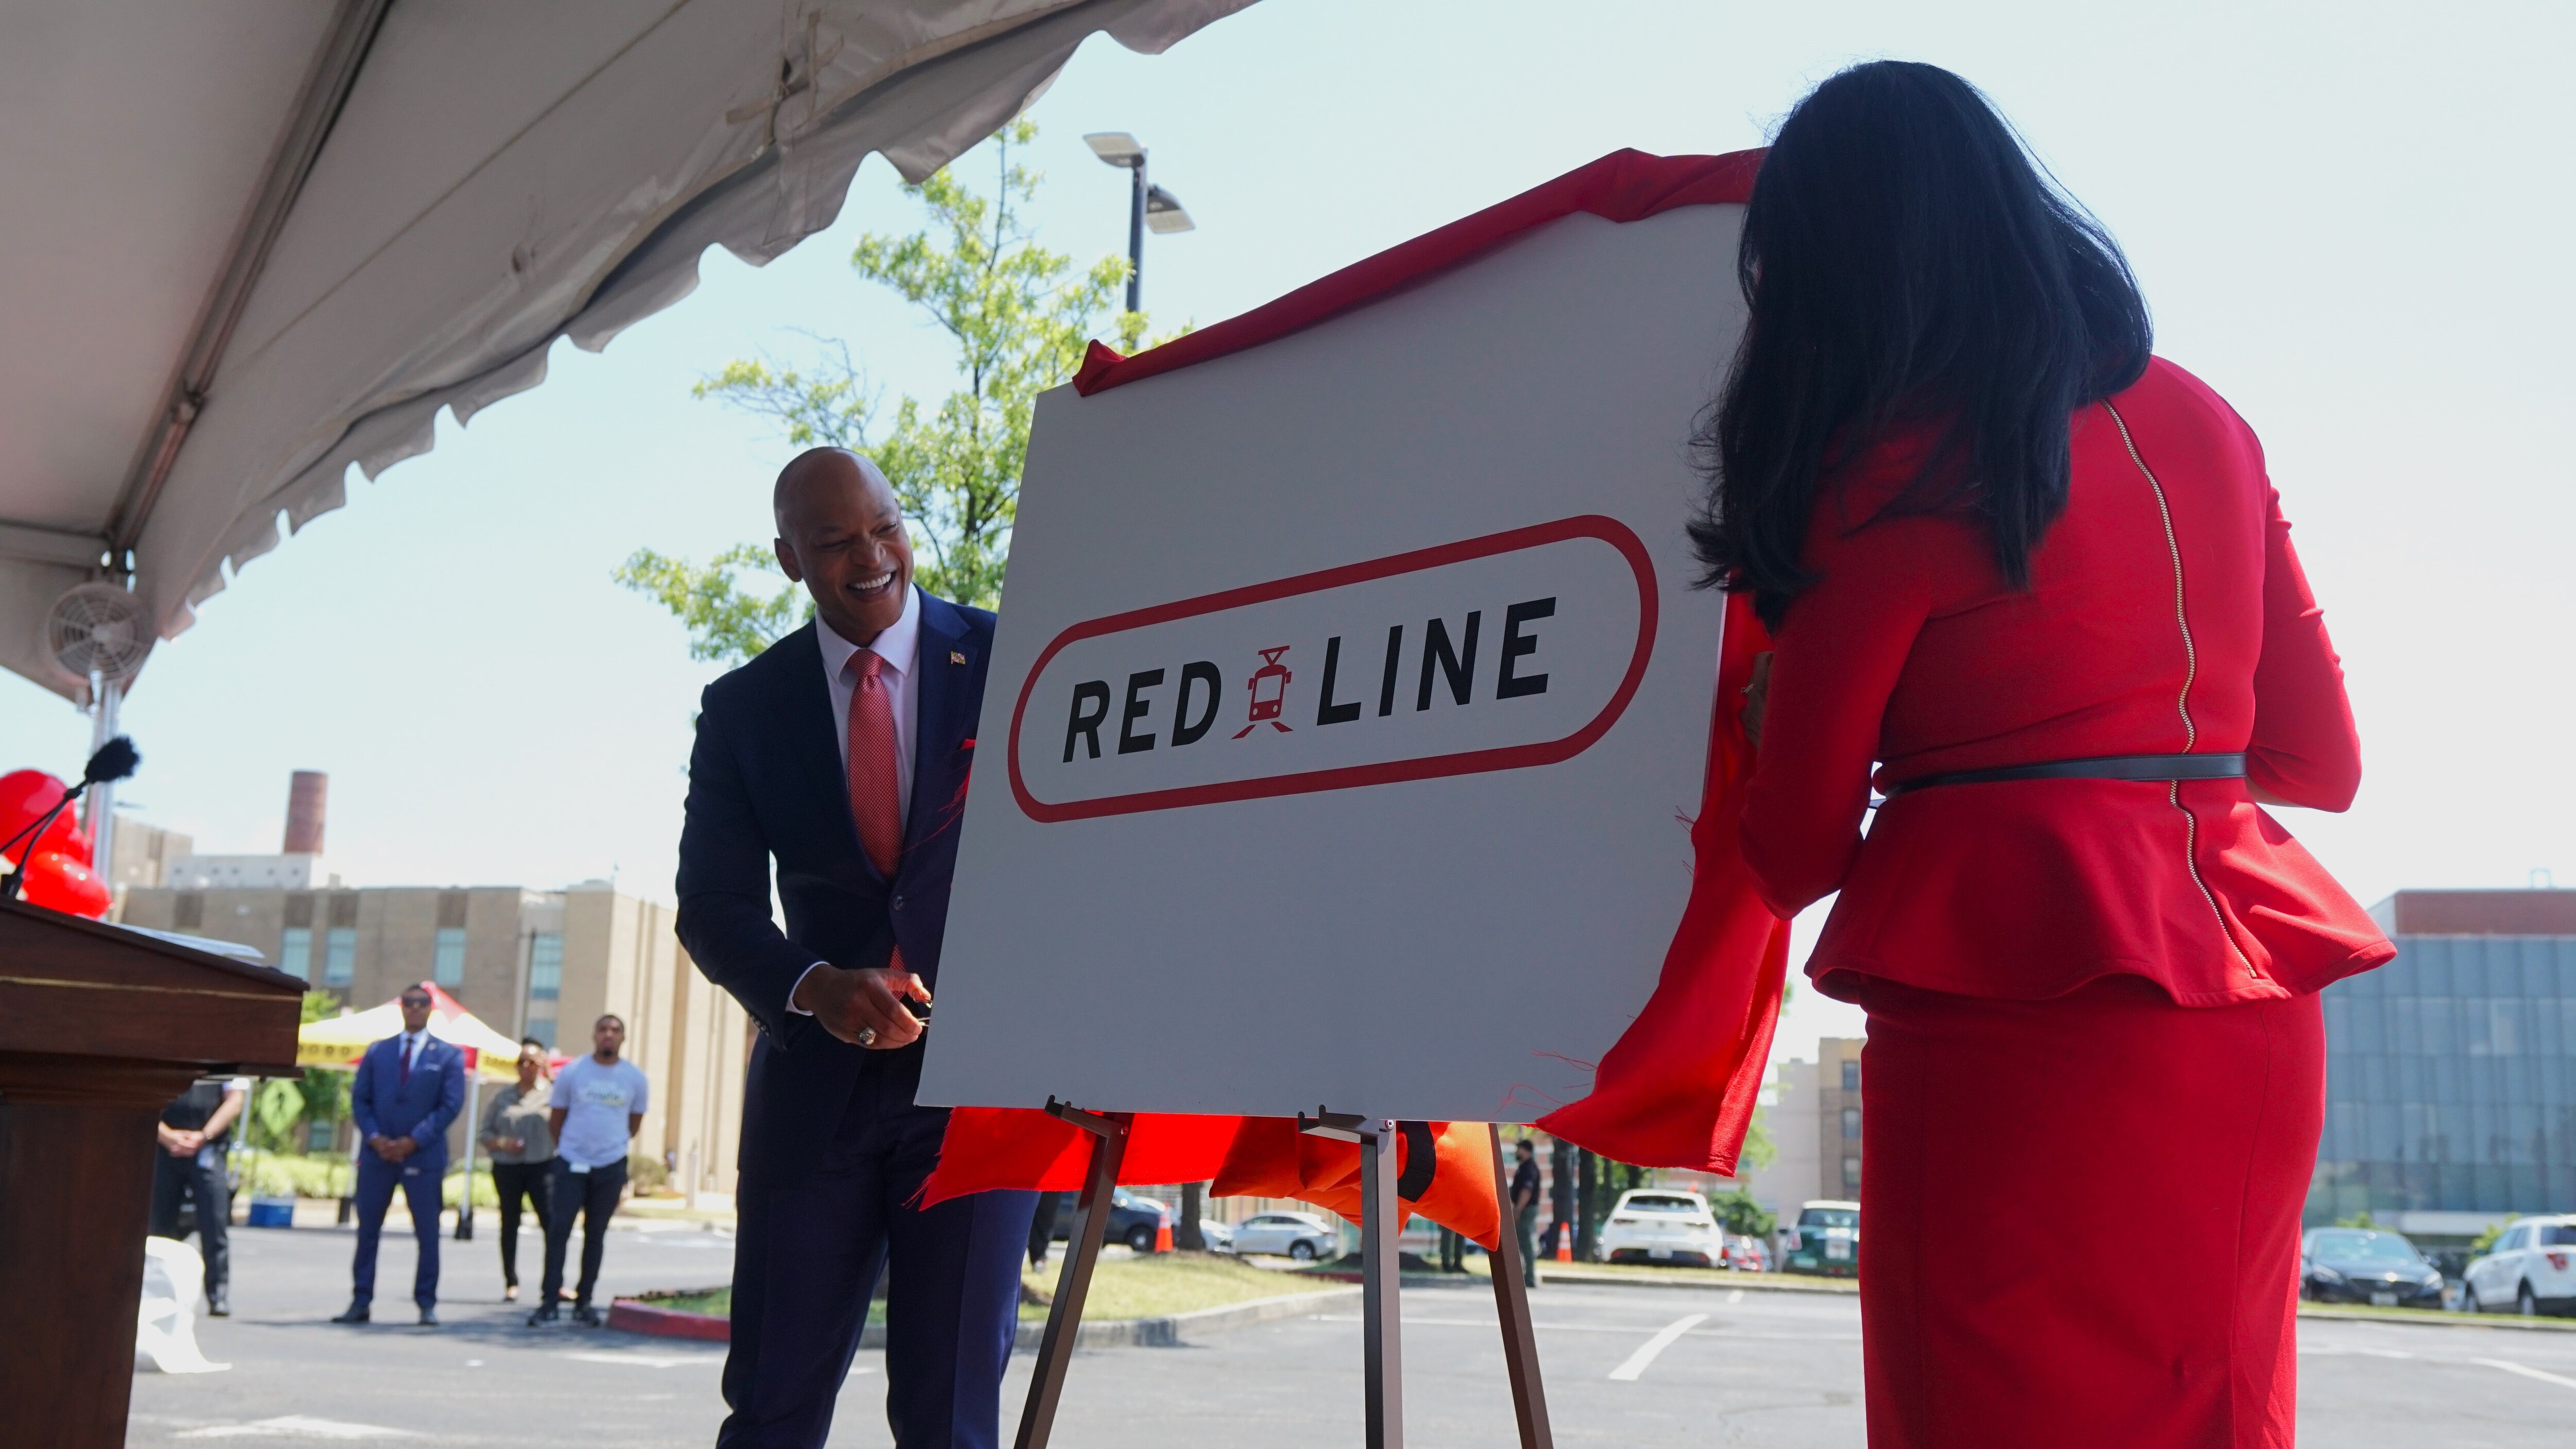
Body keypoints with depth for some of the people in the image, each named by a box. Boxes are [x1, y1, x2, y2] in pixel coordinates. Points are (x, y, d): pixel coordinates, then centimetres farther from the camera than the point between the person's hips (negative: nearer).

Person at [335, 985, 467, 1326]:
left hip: (424, 1156, -3)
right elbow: (359, 1098, 7)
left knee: (428, 1234, 0)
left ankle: (427, 1304, 7)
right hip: (377, 1154, 3)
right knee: (367, 1231, 6)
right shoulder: (377, 1051, 12)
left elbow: (451, 1104, -4)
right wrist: (374, 1138, -8)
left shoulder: (448, 1056, 3)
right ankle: (360, 1302, 13)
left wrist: (414, 1141, -13)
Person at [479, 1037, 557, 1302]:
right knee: (509, 1224, 8)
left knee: (551, 1222, -11)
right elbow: (484, 1133, 13)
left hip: (542, 1165, -3)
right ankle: (511, 1284, 16)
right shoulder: (503, 1096, 11)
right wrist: (502, 1143, -9)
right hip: (507, 1168, 3)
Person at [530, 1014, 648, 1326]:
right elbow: (556, 1119, 9)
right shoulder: (572, 1071, -1)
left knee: (595, 1235, 8)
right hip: (571, 1164, -1)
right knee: (559, 1230, -8)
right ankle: (549, 1301, -4)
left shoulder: (635, 1078, 2)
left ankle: (584, 1303, 15)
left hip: (611, 1168, 1)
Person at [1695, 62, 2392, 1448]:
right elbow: (2320, 761, 17)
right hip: (2250, 1014, 7)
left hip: (2015, 1029, -7)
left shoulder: (1887, 469, -7)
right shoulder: (2200, 421, 11)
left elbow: (1795, 854, -2)